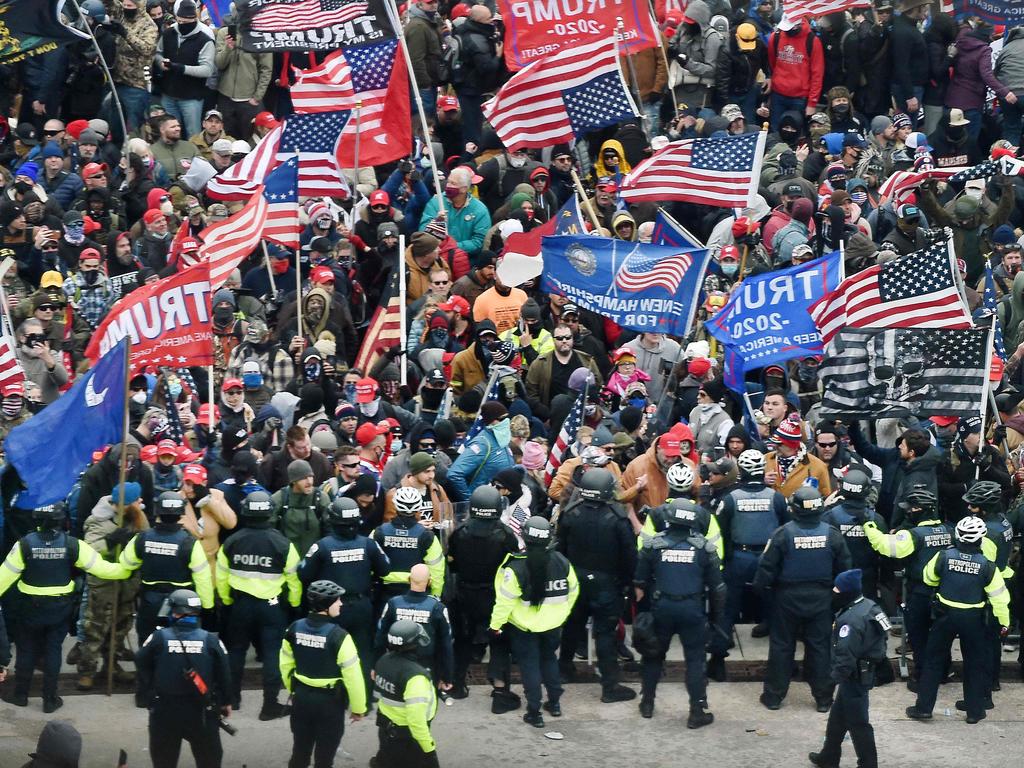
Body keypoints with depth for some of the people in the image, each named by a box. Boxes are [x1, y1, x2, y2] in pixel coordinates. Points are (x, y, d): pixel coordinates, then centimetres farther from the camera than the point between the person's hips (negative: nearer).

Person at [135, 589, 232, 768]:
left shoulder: (158, 638, -9)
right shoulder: (211, 640, -5)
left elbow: (142, 670, -3)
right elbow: (224, 675, 1)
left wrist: (143, 699, 11)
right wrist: (226, 702, 15)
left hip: (164, 713, 0)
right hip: (201, 713, 1)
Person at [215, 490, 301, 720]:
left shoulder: (232, 542, -6)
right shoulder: (281, 543, -13)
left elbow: (221, 576, 2)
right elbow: (294, 578, -6)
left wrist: (227, 600, 17)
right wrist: (294, 604, 10)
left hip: (241, 604, 3)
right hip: (272, 606, -3)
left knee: (236, 650, 18)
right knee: (273, 654, 4)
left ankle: (232, 698, 28)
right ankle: (270, 705, 4)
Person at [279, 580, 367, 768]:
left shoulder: (294, 629, -4)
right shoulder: (338, 636, -22)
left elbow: (286, 664, 8)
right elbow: (352, 675, -19)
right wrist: (358, 707, -6)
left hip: (301, 698, 5)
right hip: (330, 701, -5)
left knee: (300, 752, 19)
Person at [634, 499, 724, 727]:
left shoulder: (653, 545, -3)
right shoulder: (703, 547, -4)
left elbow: (640, 583, 3)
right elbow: (716, 586, 1)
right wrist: (716, 615, 12)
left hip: (661, 608, 1)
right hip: (692, 609, -1)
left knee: (654, 655, 19)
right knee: (695, 659, 5)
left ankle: (647, 703, 27)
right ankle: (697, 711, 2)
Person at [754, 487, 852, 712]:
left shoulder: (783, 534, -17)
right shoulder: (831, 534, -8)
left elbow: (767, 567, -13)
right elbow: (844, 568, 3)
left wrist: (759, 587, 5)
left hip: (788, 599, -2)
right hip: (821, 599, 2)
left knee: (781, 645, 9)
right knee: (819, 646, 10)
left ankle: (774, 695, 15)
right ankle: (823, 698, 13)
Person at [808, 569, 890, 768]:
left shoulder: (850, 619, -28)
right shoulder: (869, 606, 3)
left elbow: (845, 654, -29)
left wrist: (838, 675, -16)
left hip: (855, 676, -11)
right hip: (867, 669, 11)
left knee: (857, 722, 1)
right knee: (837, 716, 23)